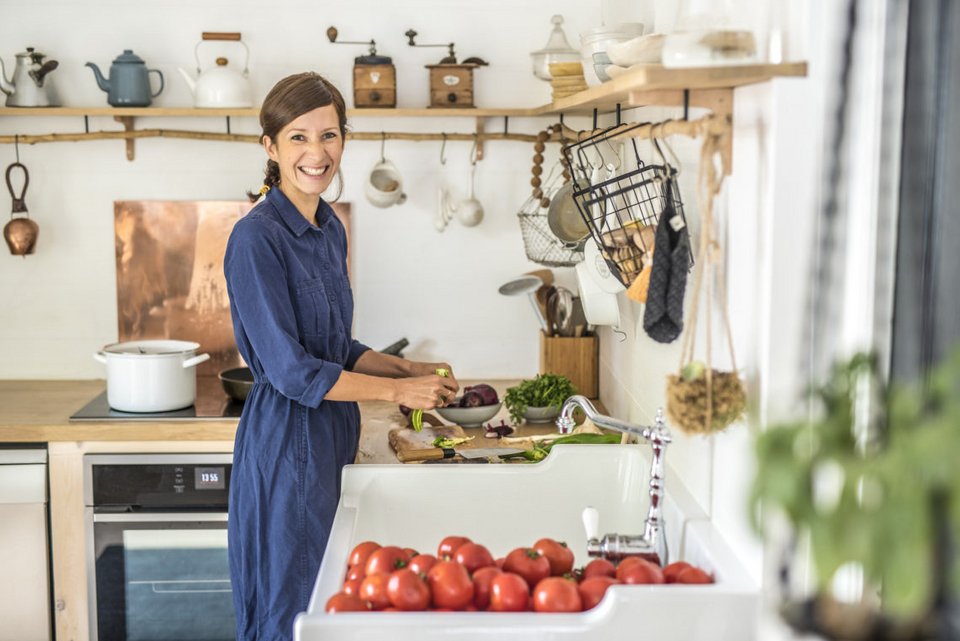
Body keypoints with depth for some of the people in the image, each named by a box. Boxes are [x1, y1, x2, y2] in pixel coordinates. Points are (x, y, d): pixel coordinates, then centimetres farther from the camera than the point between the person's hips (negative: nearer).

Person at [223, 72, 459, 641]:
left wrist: (407, 369, 3)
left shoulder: (330, 229, 9)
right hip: (287, 440, -8)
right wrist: (399, 391, -13)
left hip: (334, 436, 8)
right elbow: (291, 370, -19)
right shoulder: (257, 237, -17)